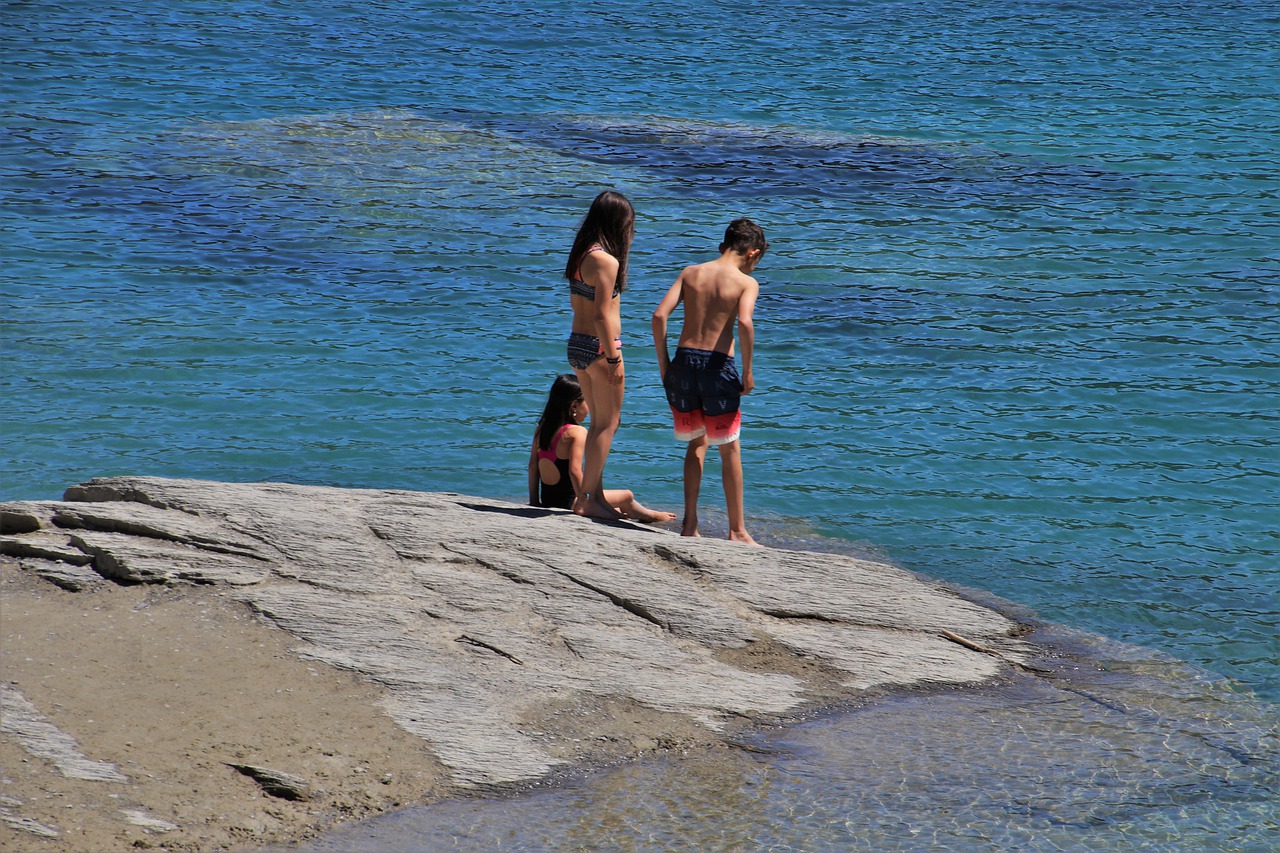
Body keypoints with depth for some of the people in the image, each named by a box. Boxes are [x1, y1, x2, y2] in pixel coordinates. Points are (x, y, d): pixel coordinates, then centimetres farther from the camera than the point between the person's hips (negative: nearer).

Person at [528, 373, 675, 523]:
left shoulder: (541, 430, 4)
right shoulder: (577, 433, -19)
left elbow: (533, 466, 8)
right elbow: (574, 471, -26)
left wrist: (534, 501, 14)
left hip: (547, 499, 8)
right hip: (568, 502, -8)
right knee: (627, 496, 14)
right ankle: (649, 516, 38)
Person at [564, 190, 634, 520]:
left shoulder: (582, 254, 8)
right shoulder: (606, 261, -19)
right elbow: (603, 315, -22)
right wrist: (613, 359, -18)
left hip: (577, 344, 9)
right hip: (600, 346, -9)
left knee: (599, 423, 18)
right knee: (607, 425, 1)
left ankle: (596, 495, 23)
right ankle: (586, 499, 2)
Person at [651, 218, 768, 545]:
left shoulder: (690, 273, 8)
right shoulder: (746, 282, -3)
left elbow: (659, 315, -1)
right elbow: (744, 323, -21)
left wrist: (663, 362, 6)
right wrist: (747, 372, -11)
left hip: (684, 361, 4)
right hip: (717, 365, -4)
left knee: (697, 442, 20)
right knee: (729, 449, 9)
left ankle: (690, 523, 17)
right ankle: (737, 530, 13)